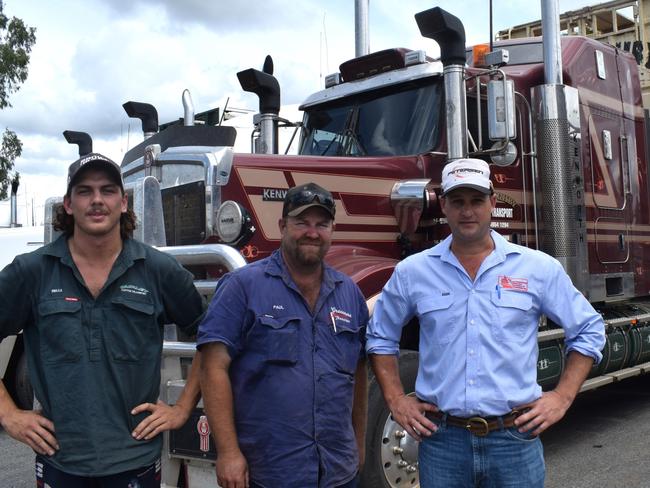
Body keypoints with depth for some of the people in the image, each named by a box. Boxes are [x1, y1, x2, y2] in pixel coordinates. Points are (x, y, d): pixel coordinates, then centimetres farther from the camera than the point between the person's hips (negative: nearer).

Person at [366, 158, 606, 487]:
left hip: (515, 439, 0)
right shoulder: (412, 272, 1)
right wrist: (395, 400, 4)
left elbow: (588, 330, 9)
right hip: (441, 440, 1)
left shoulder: (539, 268, 0)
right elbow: (380, 337, 12)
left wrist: (562, 397, 1)